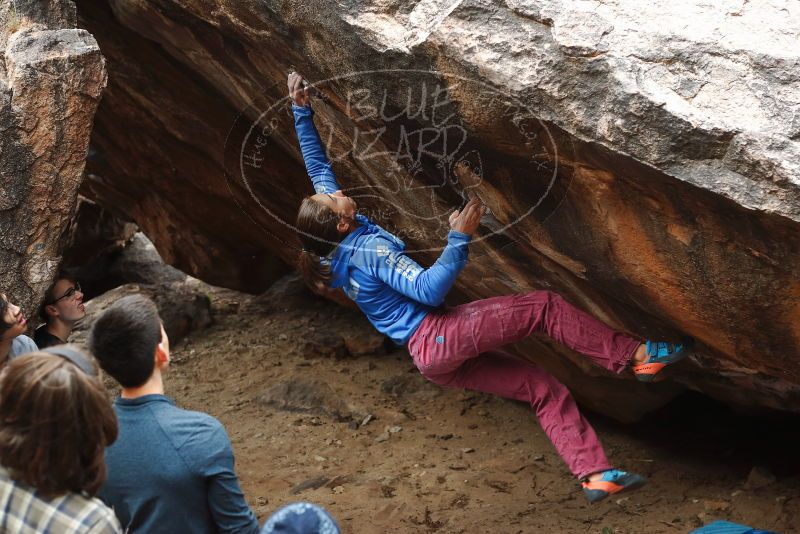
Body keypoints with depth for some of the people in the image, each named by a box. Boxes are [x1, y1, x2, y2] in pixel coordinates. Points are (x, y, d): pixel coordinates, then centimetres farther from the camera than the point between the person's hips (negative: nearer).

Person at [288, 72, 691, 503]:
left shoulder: (337, 247, 10)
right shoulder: (370, 247, -16)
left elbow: (318, 165, 18)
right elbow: (429, 290, -23)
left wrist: (302, 111, 18)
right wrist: (459, 238, -22)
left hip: (433, 357, 10)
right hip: (438, 336, -10)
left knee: (542, 387, 6)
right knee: (543, 306, -12)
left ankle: (594, 474, -1)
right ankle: (636, 356, -6)